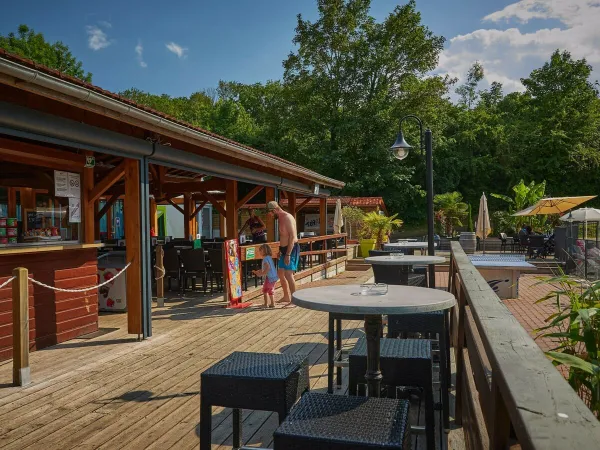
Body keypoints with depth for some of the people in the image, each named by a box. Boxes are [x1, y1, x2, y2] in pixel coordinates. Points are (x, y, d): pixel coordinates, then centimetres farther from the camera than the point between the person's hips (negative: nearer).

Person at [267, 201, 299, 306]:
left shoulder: (287, 218, -17)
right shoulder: (280, 219, 13)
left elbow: (292, 237, -23)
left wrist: (288, 254, -25)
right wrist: (280, 250, 19)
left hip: (292, 249, -10)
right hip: (284, 249, 10)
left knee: (288, 274, -15)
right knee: (280, 273, 14)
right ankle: (286, 297, 26)